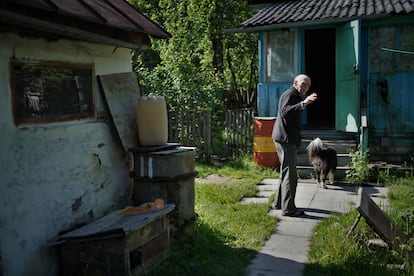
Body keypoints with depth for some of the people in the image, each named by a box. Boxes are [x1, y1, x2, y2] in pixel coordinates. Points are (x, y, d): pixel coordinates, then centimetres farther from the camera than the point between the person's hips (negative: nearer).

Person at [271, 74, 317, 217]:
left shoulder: (295, 97, 23)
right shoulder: (289, 94, -11)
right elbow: (285, 112, -32)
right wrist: (303, 103, -40)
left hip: (289, 139, 11)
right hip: (285, 139, -11)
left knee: (287, 172, 18)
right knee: (290, 174, -9)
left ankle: (279, 203, 28)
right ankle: (288, 208, -4)